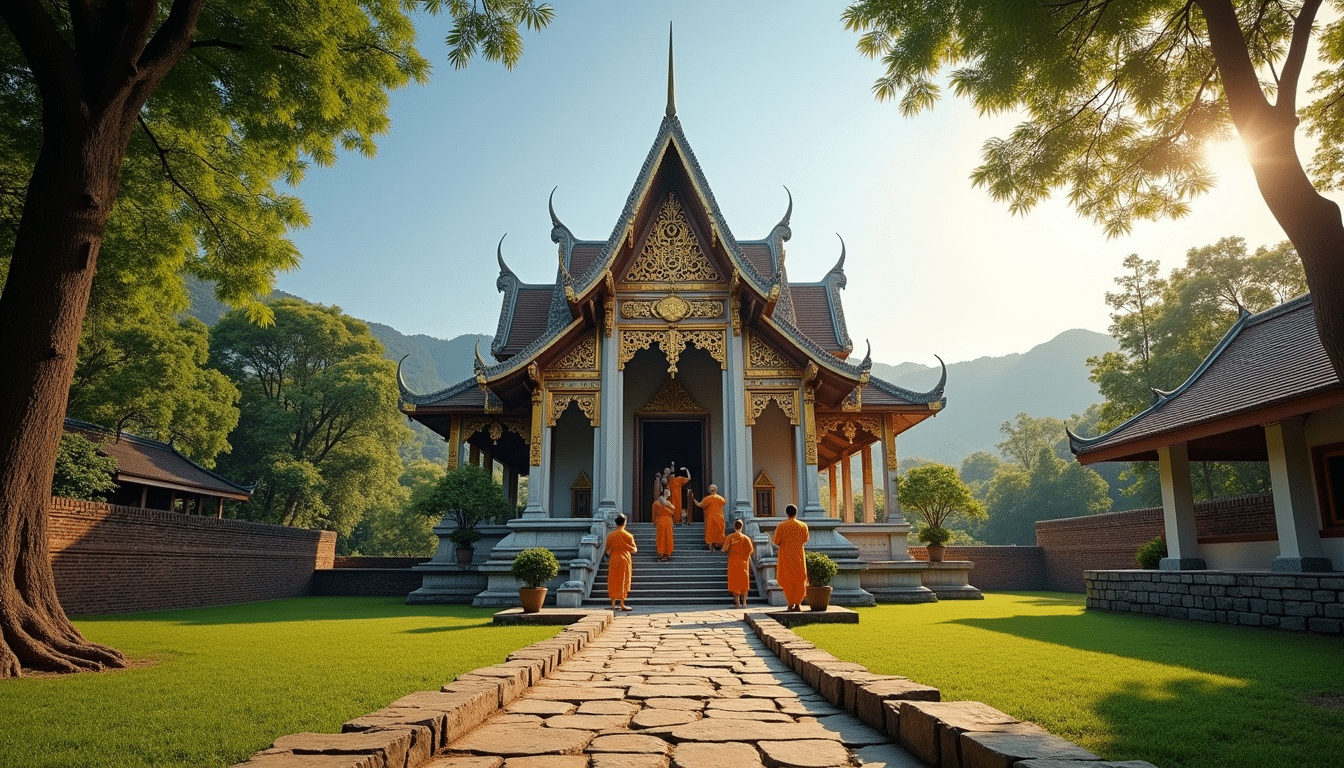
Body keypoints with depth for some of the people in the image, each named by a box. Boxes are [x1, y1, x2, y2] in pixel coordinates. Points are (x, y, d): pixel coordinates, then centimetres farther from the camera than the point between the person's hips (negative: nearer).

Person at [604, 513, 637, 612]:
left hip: (614, 560, 2)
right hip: (625, 560, -2)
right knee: (623, 582, 5)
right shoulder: (628, 535, -10)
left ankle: (613, 604, 9)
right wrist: (636, 549, 18)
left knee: (613, 582, 9)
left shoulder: (610, 535, -3)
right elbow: (633, 550, -4)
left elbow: (608, 551, 2)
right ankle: (622, 605, 5)